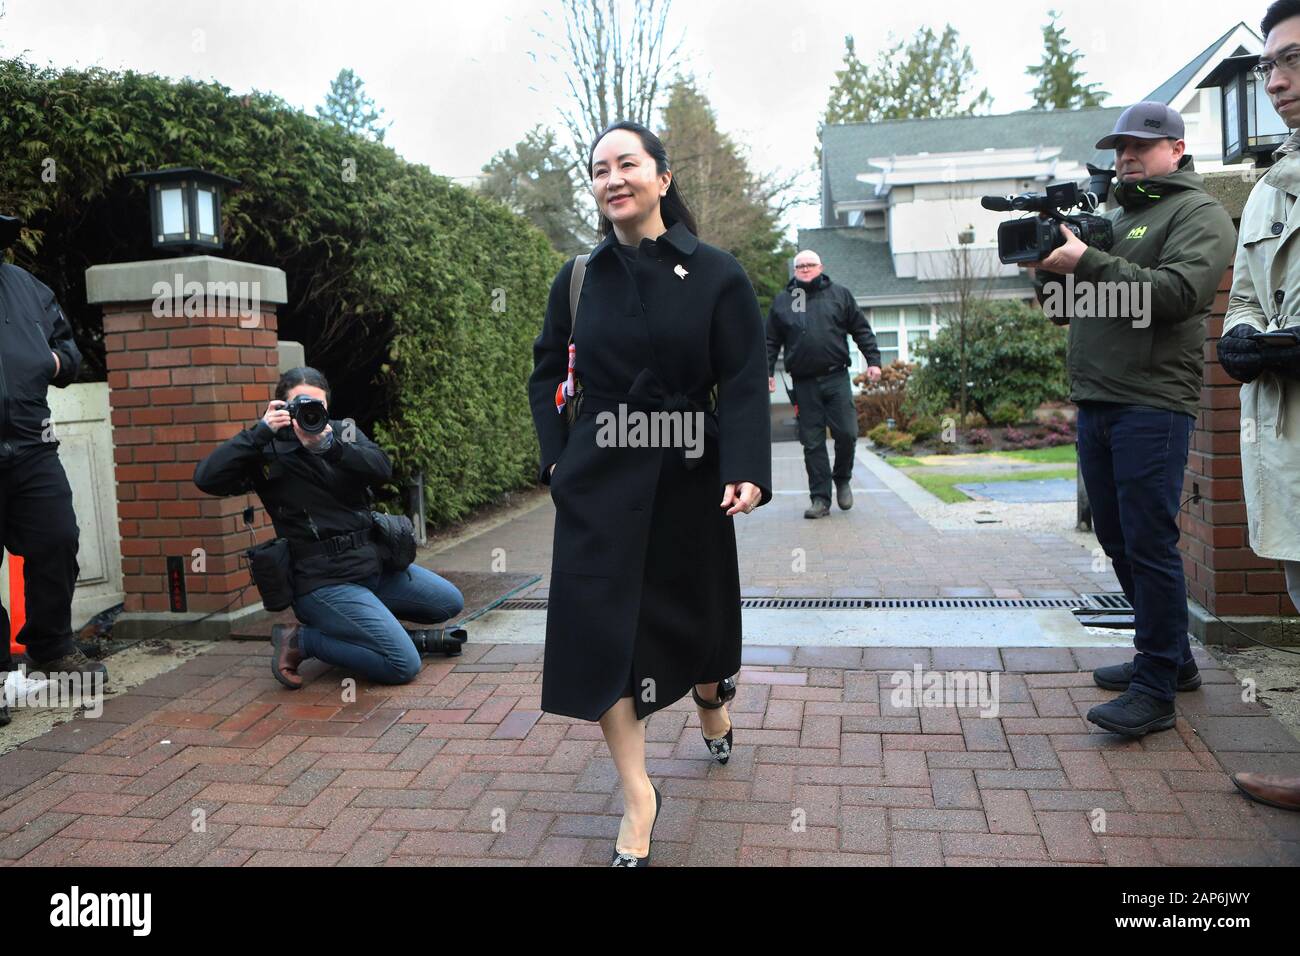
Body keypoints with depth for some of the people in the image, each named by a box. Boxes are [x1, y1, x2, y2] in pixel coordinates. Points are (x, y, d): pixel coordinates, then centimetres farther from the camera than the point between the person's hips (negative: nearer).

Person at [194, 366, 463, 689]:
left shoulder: (345, 431, 6)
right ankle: (299, 639, -2)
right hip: (325, 581, -7)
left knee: (450, 602, 21)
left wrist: (328, 444, -28)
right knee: (403, 666, -17)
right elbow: (206, 478, -20)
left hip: (375, 563, 7)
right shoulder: (268, 452, -6)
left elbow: (382, 470, -12)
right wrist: (261, 431, -22)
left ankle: (360, 621, 24)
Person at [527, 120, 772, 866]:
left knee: (696, 608, 15)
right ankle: (639, 797, 10)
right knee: (602, 624, -4)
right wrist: (557, 457, 0)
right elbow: (547, 373, 11)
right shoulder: (579, 280, 3)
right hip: (600, 481, 2)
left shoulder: (717, 275, -4)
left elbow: (744, 383, -10)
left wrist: (747, 471, -22)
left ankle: (713, 707, 51)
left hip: (689, 476, -1)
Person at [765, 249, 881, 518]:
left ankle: (842, 480, 22)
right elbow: (771, 341, 12)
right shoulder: (781, 301, 10)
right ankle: (820, 498, 7)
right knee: (812, 442, 1)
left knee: (847, 433, -5)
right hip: (804, 383, 0)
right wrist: (767, 371, 4)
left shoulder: (840, 295, 9)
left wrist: (873, 361, 3)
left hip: (836, 378, 0)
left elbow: (862, 330, 10)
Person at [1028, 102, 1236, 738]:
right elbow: (1063, 310, 19)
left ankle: (1155, 690, -1)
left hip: (1153, 405, -8)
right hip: (1095, 401, 8)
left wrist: (1084, 262, -21)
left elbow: (1177, 292, -18)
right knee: (1118, 539, 13)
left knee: (1149, 543, -8)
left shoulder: (1199, 214, 0)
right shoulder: (1111, 218, 22)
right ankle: (1172, 657, 27)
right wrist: (1048, 267, -1)